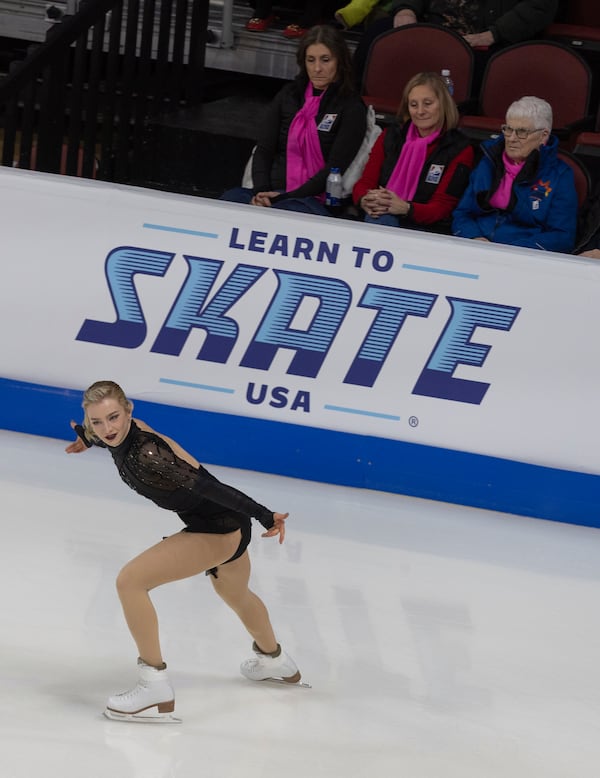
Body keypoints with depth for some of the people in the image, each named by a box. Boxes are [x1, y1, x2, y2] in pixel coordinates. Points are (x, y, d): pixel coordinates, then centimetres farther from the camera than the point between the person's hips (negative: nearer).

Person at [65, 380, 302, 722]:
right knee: (235, 596, 37)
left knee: (130, 581, -16)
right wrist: (88, 439, 32)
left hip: (217, 532, -10)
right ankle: (275, 660, 66)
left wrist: (264, 516, -33)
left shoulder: (144, 457, -31)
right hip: (230, 528, 10)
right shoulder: (126, 430, -7)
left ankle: (156, 690, -8)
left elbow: (207, 486, -33)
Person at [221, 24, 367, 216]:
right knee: (228, 200, -31)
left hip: (312, 198, -4)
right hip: (270, 191, 4)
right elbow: (263, 150, 13)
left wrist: (284, 197, -14)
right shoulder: (289, 94, 20)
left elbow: (334, 169, -3)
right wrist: (261, 191, -8)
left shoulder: (351, 108, 6)